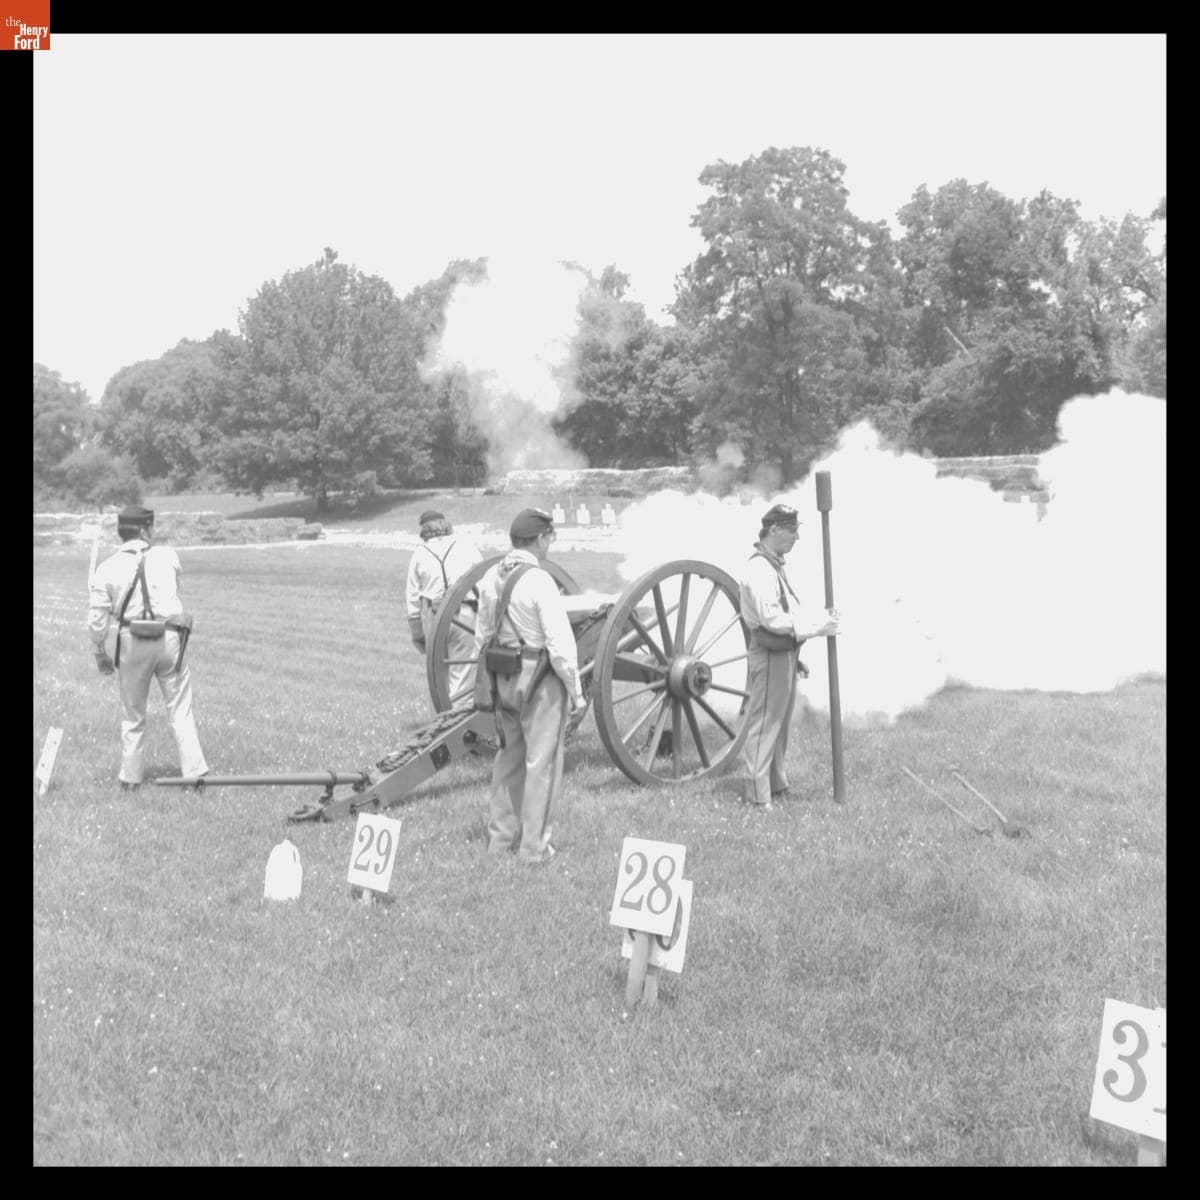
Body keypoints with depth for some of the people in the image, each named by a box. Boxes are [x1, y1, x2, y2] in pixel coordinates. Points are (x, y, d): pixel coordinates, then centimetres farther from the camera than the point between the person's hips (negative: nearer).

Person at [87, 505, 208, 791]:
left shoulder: (107, 568, -2)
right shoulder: (167, 556, 0)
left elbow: (97, 618, -1)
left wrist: (100, 655, 11)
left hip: (132, 642, 0)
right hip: (169, 638, 0)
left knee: (133, 714, 13)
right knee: (180, 710, 6)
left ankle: (130, 778, 20)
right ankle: (194, 770, 1)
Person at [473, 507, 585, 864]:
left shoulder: (490, 578, 4)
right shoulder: (540, 582, -18)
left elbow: (483, 634, 12)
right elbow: (560, 644, -19)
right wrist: (575, 690, -10)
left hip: (504, 678, 7)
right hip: (541, 680, -7)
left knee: (510, 756, 20)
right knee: (541, 761, 3)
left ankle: (500, 836, 28)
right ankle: (534, 846, 9)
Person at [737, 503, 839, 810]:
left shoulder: (776, 566, 14)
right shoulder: (758, 569, -18)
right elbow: (772, 618, -25)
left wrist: (822, 615, 3)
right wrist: (817, 627, -23)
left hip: (785, 653, 10)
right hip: (770, 655, -10)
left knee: (780, 724, 17)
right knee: (764, 724, -3)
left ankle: (777, 788, 28)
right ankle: (760, 798, 3)